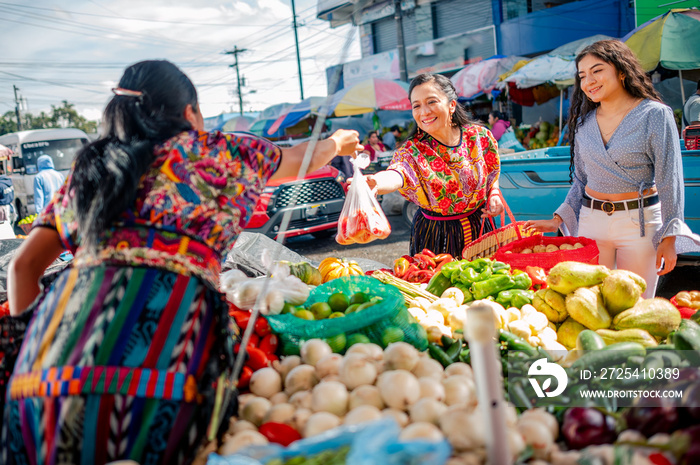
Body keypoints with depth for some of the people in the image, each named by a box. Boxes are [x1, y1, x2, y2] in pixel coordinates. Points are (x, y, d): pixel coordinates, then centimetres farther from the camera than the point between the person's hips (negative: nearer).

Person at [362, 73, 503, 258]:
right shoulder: (413, 150, -16)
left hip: (479, 229, 3)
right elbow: (396, 174, -39)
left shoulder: (480, 136, -7)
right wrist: (375, 183, -60)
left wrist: (494, 194, -10)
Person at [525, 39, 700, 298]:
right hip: (591, 221, 4)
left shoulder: (655, 115, -7)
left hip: (639, 222, -4)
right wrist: (558, 219, 9)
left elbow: (669, 180, -8)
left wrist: (669, 237, -11)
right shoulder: (583, 122, 7)